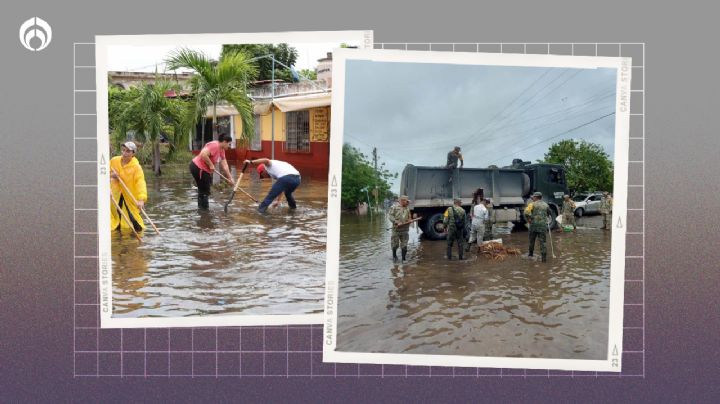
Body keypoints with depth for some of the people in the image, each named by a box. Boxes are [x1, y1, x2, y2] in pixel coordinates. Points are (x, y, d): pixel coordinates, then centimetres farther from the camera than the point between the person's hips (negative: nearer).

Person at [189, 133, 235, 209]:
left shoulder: (221, 150, 11)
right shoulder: (214, 145, -19)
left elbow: (225, 166, 12)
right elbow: (203, 154, -31)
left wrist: (230, 178, 11)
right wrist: (211, 165, -21)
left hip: (204, 170, 10)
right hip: (198, 168, -10)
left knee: (203, 190, 18)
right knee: (205, 191, -5)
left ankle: (201, 209, 28)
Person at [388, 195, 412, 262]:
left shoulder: (407, 208, 12)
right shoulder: (394, 207, -5)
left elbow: (409, 217, 22)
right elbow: (389, 216, -10)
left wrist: (409, 220, -2)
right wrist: (397, 222, -18)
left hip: (405, 230, 4)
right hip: (396, 229, -4)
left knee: (404, 245, 2)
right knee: (395, 244, 7)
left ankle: (404, 259, 10)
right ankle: (394, 255, 31)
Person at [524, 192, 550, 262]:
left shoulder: (533, 204, -2)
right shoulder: (545, 205, 10)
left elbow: (526, 212, -16)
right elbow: (549, 213, 24)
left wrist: (528, 219, -4)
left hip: (534, 224, -2)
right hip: (543, 225, 2)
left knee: (532, 240, 17)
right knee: (542, 241, 2)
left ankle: (530, 253, 31)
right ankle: (544, 257, -4)